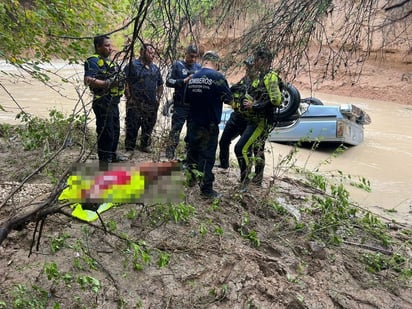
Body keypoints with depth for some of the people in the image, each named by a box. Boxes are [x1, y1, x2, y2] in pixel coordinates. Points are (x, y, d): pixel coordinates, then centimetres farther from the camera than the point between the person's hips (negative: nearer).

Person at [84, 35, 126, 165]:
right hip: (103, 103, -10)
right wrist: (107, 83, -29)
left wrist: (120, 80, 15)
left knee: (115, 129, 19)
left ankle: (112, 155, 34)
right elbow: (88, 80, -24)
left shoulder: (108, 60, 20)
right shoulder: (93, 61, -11)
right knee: (105, 132, -7)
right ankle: (104, 160, 1)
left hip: (113, 102, 10)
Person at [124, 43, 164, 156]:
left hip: (152, 104, 6)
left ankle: (145, 145, 29)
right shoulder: (132, 65, -3)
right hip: (135, 103, -5)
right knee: (132, 126, -4)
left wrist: (158, 97, 12)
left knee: (149, 126, 13)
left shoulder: (155, 68, 16)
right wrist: (129, 97, -13)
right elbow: (125, 82, -8)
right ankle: (129, 149, 4)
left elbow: (160, 85, 24)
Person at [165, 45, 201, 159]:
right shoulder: (177, 65, 2)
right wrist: (184, 81, -16)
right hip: (181, 105, -4)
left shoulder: (198, 67, 12)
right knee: (175, 130, -4)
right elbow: (169, 81, -5)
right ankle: (169, 156, 3)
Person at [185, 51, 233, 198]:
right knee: (207, 156, 0)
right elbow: (229, 99, -8)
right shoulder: (217, 76, -13)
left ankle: (190, 179, 34)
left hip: (192, 123, 6)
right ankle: (206, 189, 6)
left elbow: (187, 101, 14)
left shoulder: (193, 77, 6)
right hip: (209, 124, -6)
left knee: (192, 151, 20)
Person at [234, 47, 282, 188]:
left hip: (262, 121, -10)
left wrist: (254, 106, -21)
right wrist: (249, 103, 10)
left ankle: (245, 182, -9)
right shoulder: (260, 77, 16)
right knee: (258, 150, 17)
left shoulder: (270, 77, -14)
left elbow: (276, 100, -26)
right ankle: (257, 181, 30)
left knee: (241, 148, -17)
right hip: (256, 120, 10)